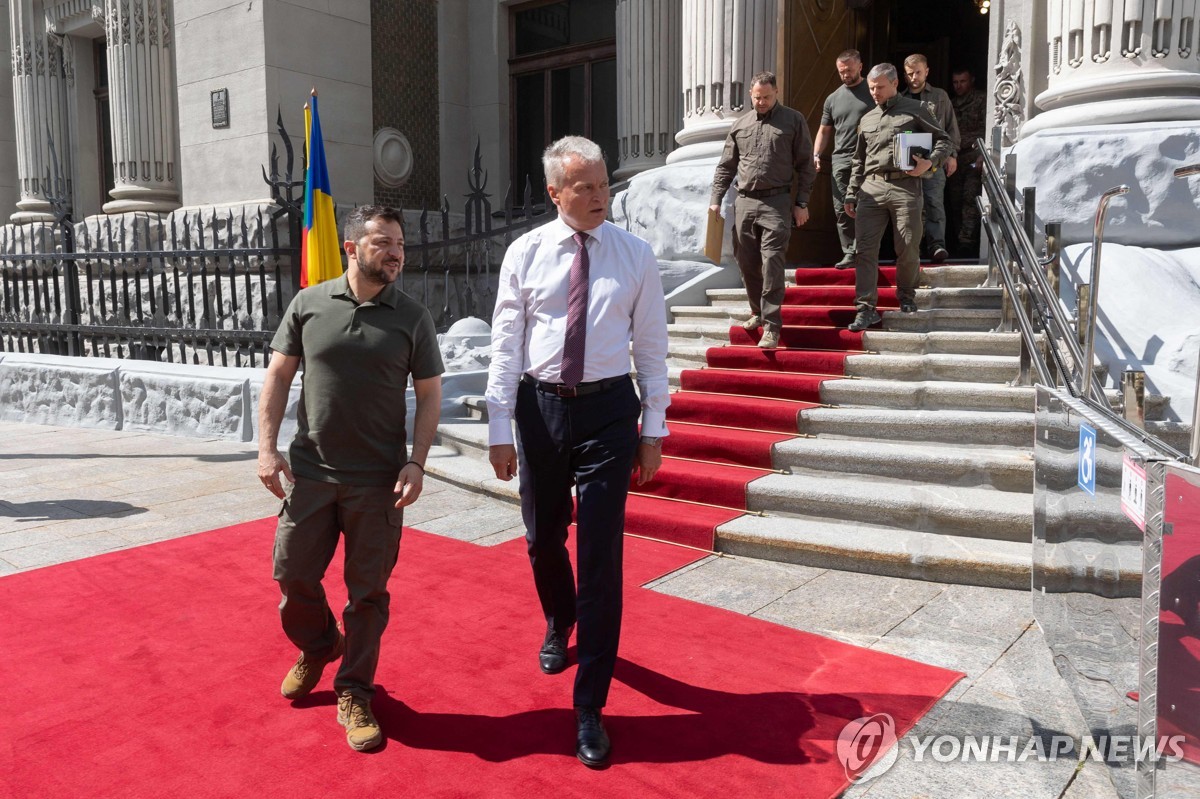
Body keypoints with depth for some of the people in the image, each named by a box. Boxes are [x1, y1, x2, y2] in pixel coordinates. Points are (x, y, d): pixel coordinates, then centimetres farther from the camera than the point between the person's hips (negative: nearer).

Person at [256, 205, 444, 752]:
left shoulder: (412, 318, -1)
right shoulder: (308, 304, 1)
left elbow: (429, 396, 1)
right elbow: (278, 377, 5)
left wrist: (416, 463, -9)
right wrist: (267, 446, -2)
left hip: (378, 481, -1)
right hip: (309, 473, 1)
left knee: (368, 592, 7)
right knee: (292, 574, 10)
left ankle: (353, 693, 26)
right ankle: (318, 647, 41)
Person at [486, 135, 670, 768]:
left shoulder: (635, 255, -1)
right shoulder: (525, 253, -1)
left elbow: (652, 348, 1)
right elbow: (505, 346, 0)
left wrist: (653, 430, -1)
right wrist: (499, 430, -3)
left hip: (608, 410, -1)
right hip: (540, 406, 2)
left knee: (602, 555, -2)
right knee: (543, 538, 18)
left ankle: (590, 706, 12)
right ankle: (559, 625, 52)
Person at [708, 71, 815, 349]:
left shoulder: (793, 121, 3)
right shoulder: (740, 126, 13)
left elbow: (806, 166, 2)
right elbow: (725, 167, 15)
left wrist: (801, 203, -3)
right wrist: (716, 200, 7)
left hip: (776, 203, -4)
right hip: (744, 202, 4)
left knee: (772, 264, -10)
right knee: (746, 263, 8)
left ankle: (772, 325, -7)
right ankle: (758, 311, 27)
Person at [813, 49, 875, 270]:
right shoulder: (833, 99, 16)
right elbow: (824, 130, 20)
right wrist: (816, 154, 6)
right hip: (841, 161, 4)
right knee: (842, 210, 2)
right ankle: (849, 253, 9)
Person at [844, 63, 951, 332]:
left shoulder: (914, 110, 7)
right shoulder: (867, 119, 19)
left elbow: (944, 140, 7)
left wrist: (930, 162, -12)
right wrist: (851, 195, 17)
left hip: (905, 186, -3)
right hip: (871, 187, 3)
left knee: (908, 249, 2)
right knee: (864, 249, -6)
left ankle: (907, 297, 24)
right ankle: (866, 309, -6)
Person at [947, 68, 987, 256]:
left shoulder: (982, 100, 4)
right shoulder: (950, 103, 20)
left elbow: (985, 130, -5)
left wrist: (981, 155, -16)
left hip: (973, 157, -5)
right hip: (954, 158, 5)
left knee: (970, 198, -14)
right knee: (954, 201, 2)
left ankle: (966, 241, -20)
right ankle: (959, 242, 6)